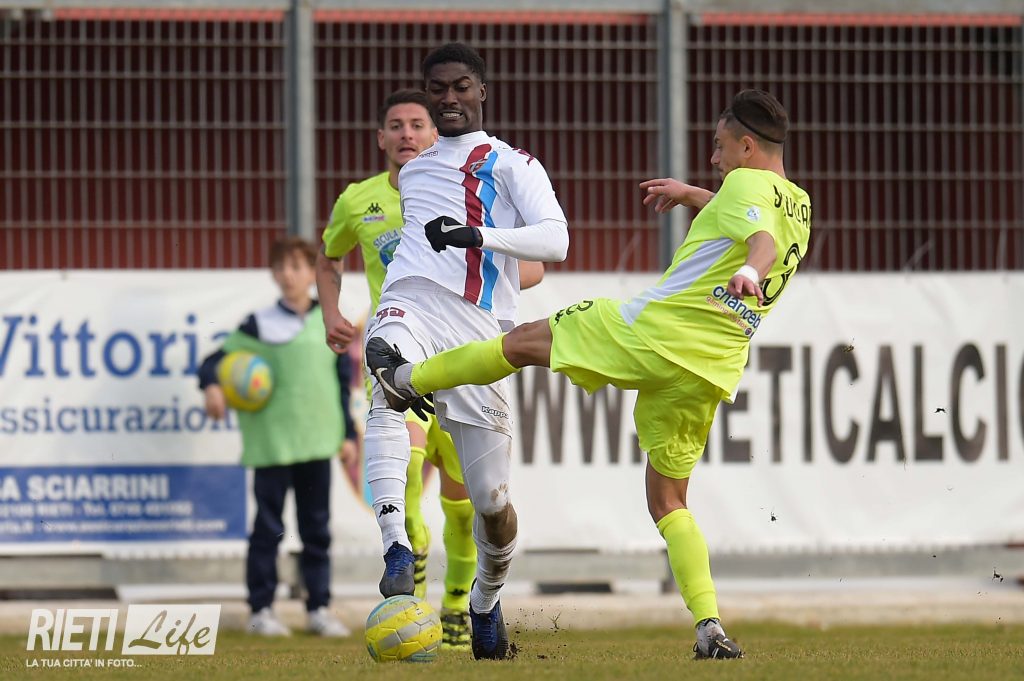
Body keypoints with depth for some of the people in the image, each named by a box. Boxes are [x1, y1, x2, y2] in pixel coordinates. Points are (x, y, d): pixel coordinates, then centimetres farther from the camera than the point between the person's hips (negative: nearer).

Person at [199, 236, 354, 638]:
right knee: (268, 527, -1)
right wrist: (211, 386, -19)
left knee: (317, 526, 6)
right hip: (272, 442, -3)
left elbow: (343, 381, 13)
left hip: (317, 440, 3)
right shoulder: (259, 325, 1)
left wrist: (348, 434, 10)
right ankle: (261, 610, 4)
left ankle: (319, 608, 12)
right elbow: (218, 359, 1)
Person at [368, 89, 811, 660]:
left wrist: (750, 270, -48)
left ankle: (408, 378, 29)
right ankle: (710, 628, -3)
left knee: (527, 341, 14)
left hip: (655, 330, -7)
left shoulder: (748, 183, -6)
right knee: (669, 502, 13)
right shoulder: (799, 206, 20)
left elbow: (763, 238, -29)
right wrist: (691, 195, 39)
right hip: (713, 370, 7)